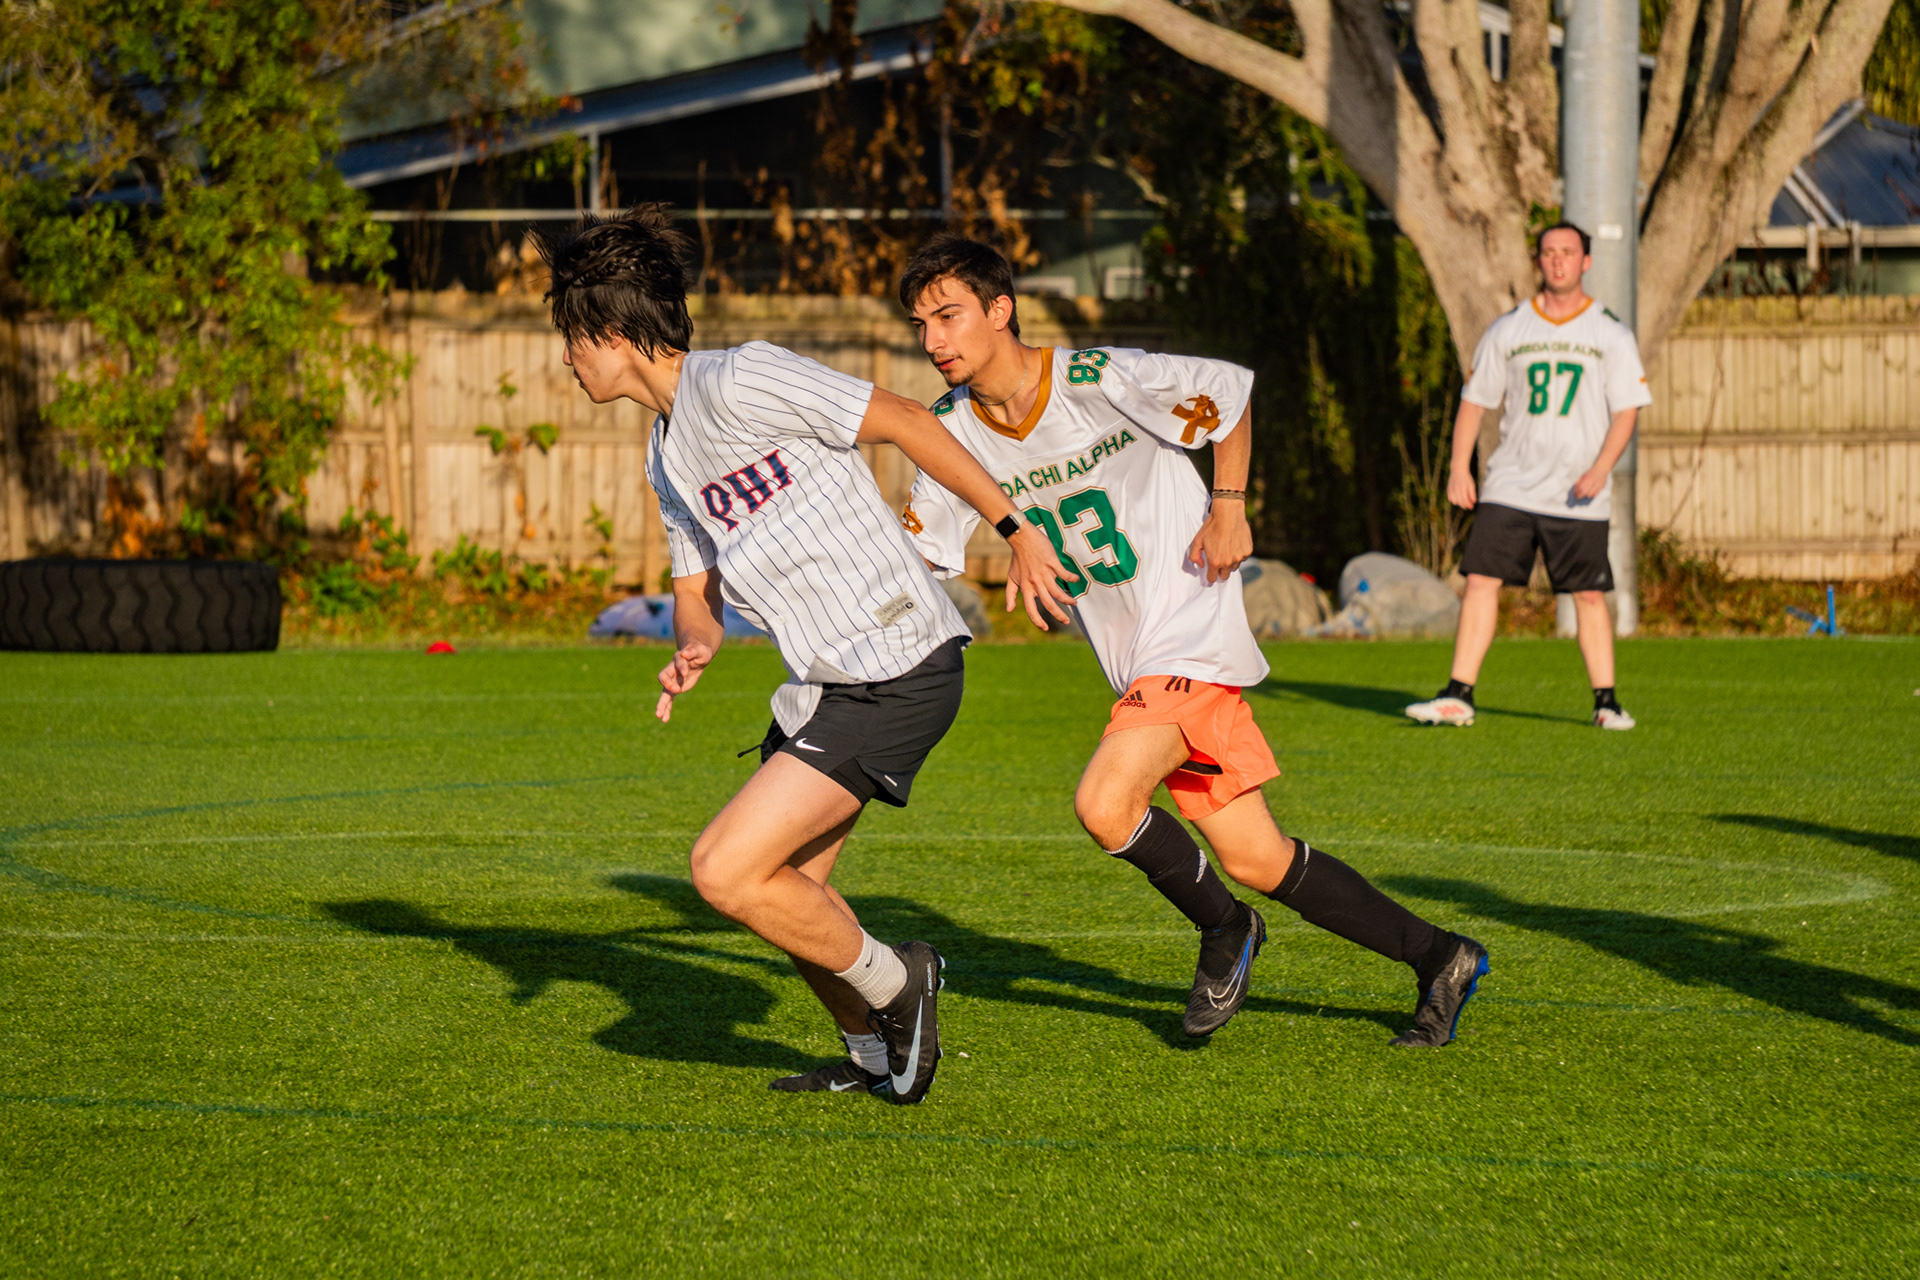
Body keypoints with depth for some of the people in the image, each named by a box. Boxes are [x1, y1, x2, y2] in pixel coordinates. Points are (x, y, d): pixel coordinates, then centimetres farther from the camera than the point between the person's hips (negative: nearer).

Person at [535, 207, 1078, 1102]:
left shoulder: (736, 382, -14)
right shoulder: (668, 455, 16)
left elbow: (902, 421, -14)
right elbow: (696, 590, 23)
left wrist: (1015, 531, -13)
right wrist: (692, 646, -1)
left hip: (895, 672, -10)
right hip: (823, 682, 10)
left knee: (726, 871, -14)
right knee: (788, 886, 15)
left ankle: (892, 984, 5)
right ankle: (876, 1055, 33)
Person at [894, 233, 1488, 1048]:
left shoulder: (1102, 380, -17)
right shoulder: (954, 427, 1)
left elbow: (1230, 392, -2)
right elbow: (914, 552, 6)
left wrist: (1228, 506, -8)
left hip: (1191, 637, -6)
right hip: (1133, 663, 6)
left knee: (1104, 805, -25)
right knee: (1253, 862, 5)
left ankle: (1224, 928, 2)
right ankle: (1438, 959, 21)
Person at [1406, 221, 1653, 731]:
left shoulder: (1610, 335, 4)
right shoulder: (1507, 330, 8)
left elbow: (1626, 410, 1)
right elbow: (1474, 401, 11)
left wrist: (1601, 469, -13)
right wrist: (1460, 469, 2)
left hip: (1577, 495, -1)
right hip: (1509, 486, 1)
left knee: (1589, 594, -1)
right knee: (1481, 579, -7)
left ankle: (1606, 702, 9)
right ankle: (1458, 696, -4)